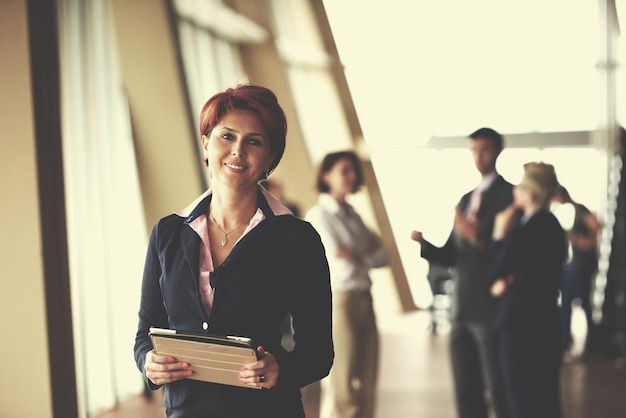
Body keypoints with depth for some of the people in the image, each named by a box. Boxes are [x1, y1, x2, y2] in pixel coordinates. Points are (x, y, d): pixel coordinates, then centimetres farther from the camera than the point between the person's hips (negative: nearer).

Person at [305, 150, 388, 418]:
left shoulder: (351, 214, 14)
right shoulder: (319, 215, -9)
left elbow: (382, 257, 8)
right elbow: (342, 268, -16)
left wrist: (356, 256, -9)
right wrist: (367, 255, 1)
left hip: (363, 302, 8)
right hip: (338, 302, -8)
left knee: (365, 387, 9)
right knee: (341, 389, -4)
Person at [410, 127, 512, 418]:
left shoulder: (509, 195, -6)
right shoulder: (466, 200, 17)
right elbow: (452, 256, 15)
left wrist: (480, 239, -29)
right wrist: (424, 244, -3)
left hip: (492, 310, -7)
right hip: (462, 310, 7)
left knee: (500, 393, -3)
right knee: (466, 394, 10)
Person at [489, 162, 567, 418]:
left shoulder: (525, 230, -19)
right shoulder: (551, 225, 8)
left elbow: (497, 271, -9)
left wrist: (500, 234, -5)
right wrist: (507, 282, 2)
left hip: (521, 326, -9)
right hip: (545, 322, 9)